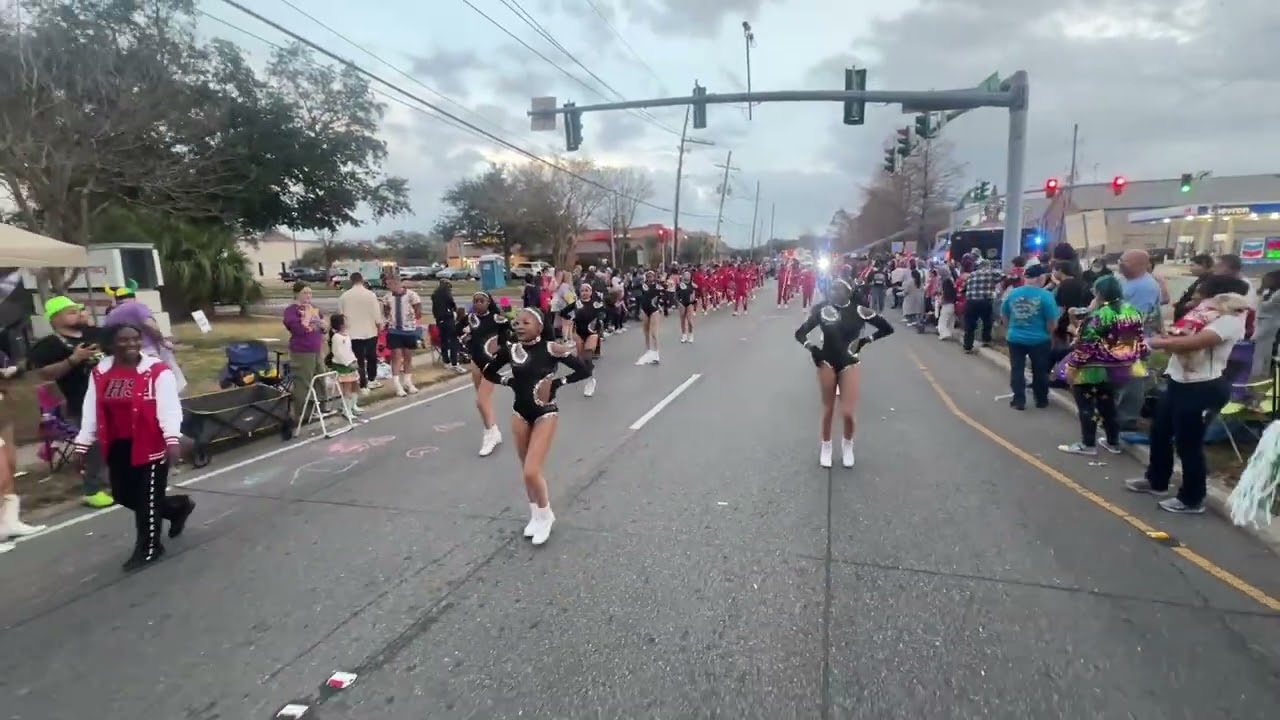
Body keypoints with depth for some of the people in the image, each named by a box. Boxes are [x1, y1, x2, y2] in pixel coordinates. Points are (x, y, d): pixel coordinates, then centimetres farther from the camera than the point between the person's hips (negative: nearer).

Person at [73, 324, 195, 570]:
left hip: (151, 445, -6)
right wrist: (82, 445, 9)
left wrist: (172, 440, -24)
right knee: (124, 495, 14)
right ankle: (179, 506, 36)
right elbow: (91, 412, 10)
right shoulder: (100, 373, 5)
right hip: (117, 446, 6)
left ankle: (148, 549, 21)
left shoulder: (157, 371, -11)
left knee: (147, 498, 4)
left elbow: (168, 408, -16)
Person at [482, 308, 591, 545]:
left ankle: (545, 514, 17)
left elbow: (584, 371, -13)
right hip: (520, 413, 5)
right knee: (527, 470, 15)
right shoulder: (510, 350, -5)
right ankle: (535, 514, 36)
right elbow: (488, 373, 12)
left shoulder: (551, 349, -16)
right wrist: (509, 381, -2)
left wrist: (558, 383, -14)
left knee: (531, 472, -10)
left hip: (545, 413, -5)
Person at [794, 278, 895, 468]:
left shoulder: (859, 311, -10)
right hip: (826, 363, 1)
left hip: (849, 364, 0)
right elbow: (800, 333, 0)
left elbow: (887, 329, 0)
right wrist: (811, 347, -14)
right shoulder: (822, 309, -8)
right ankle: (826, 447, 31)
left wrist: (866, 340, -3)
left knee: (848, 412, -3)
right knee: (828, 410, 9)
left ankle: (847, 446, 27)